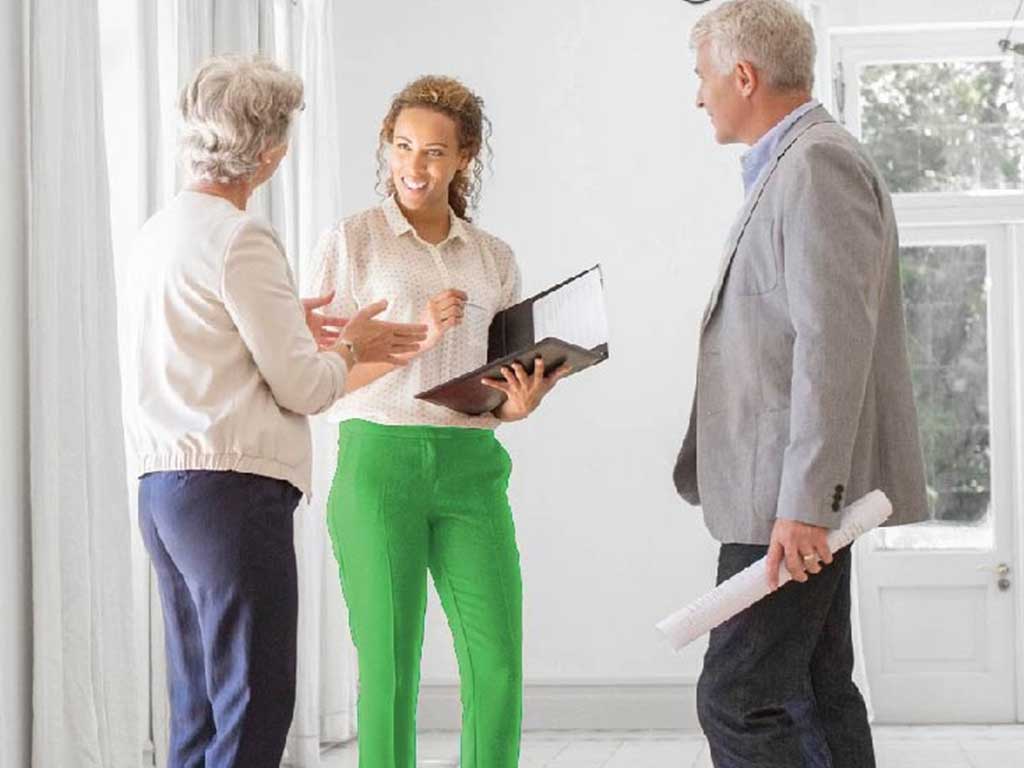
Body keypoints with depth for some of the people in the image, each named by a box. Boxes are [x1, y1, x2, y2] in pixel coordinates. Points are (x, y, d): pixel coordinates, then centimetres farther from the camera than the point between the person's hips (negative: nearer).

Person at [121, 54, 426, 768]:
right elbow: (302, 386, -11)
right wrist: (348, 348, 8)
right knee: (253, 711, -5)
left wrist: (289, 324, 21)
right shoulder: (241, 239, -13)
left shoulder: (160, 230, 14)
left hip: (163, 487, 9)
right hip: (231, 488, -9)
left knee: (199, 709, 14)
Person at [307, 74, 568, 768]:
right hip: (378, 459, -3)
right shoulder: (351, 242, 3)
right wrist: (415, 334, -15)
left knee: (498, 664, -3)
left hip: (471, 467, 3)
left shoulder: (494, 259, 14)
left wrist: (520, 403, -5)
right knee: (389, 665, -3)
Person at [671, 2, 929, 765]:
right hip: (791, 496, 10)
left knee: (738, 700, -11)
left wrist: (804, 502, -26)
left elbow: (836, 339, -22)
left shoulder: (818, 165, -13)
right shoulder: (792, 167, 19)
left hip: (796, 497, -10)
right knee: (815, 694, 11)